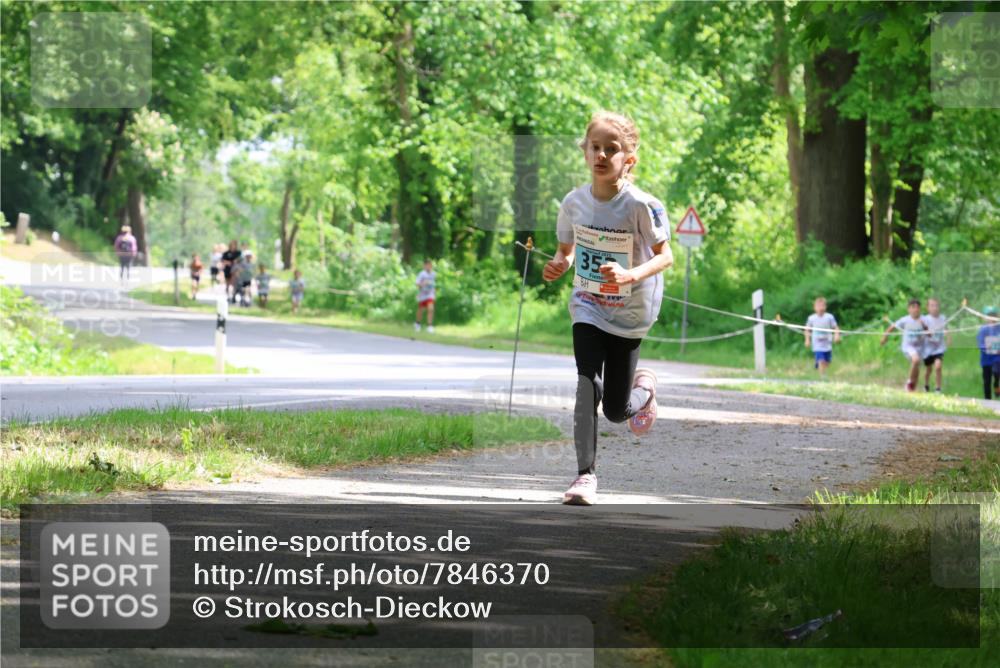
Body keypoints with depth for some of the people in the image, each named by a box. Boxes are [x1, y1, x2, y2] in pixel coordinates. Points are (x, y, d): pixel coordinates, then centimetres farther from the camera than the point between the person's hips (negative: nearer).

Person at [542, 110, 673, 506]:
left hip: (630, 314, -2)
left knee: (616, 411, 6)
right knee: (587, 387, -19)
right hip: (587, 310, 2)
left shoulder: (641, 206, -18)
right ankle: (585, 474, -14)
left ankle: (644, 387, 42)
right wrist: (558, 265, -14)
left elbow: (665, 255, -14)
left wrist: (630, 275, -32)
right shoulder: (574, 202, -7)